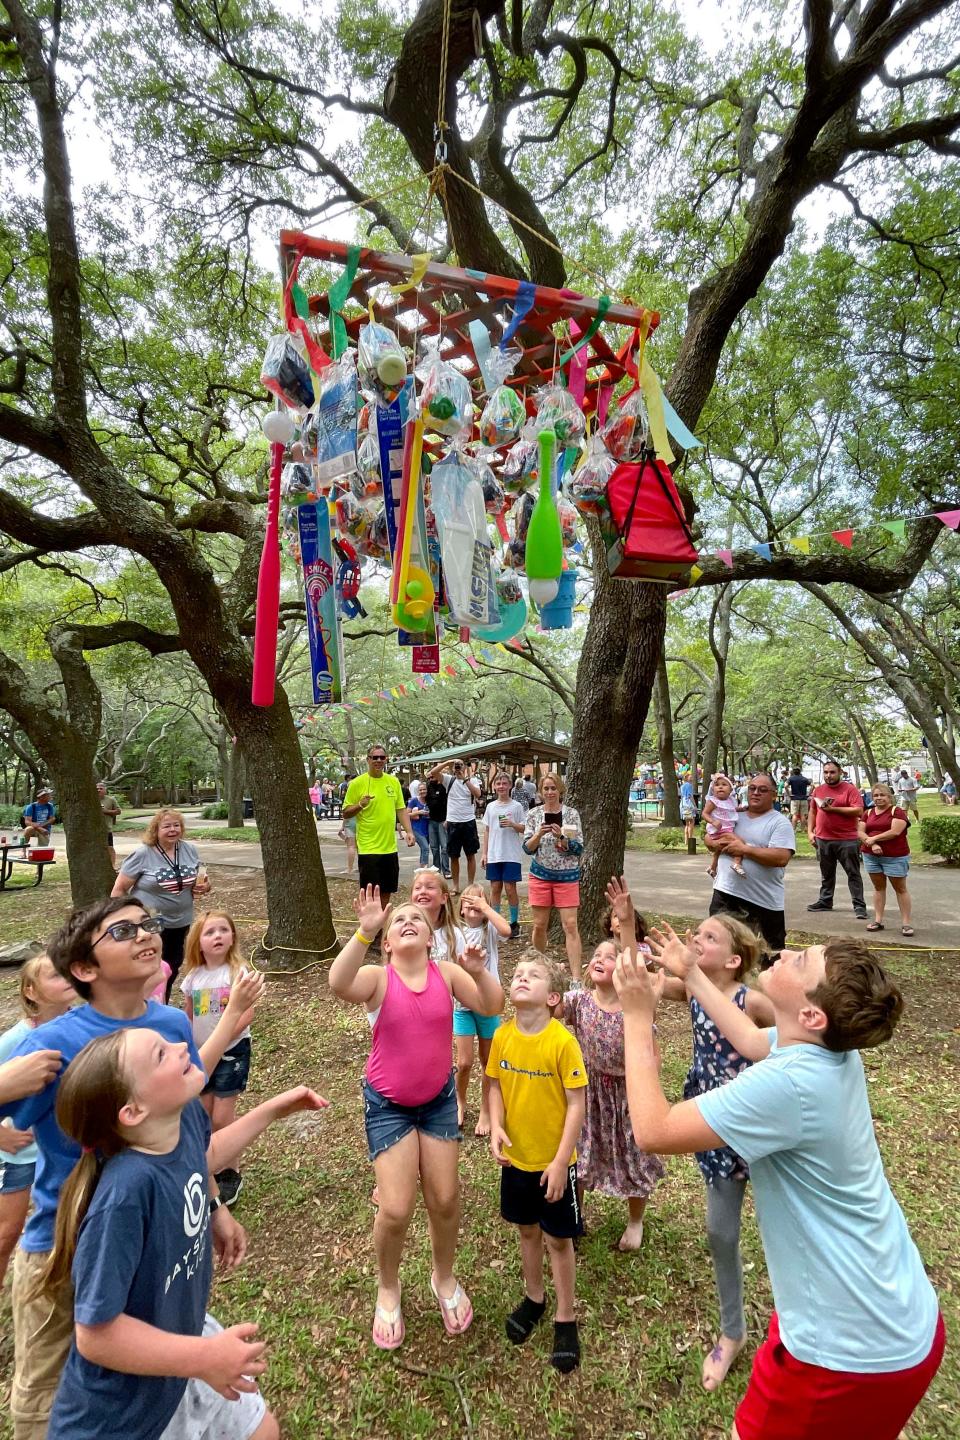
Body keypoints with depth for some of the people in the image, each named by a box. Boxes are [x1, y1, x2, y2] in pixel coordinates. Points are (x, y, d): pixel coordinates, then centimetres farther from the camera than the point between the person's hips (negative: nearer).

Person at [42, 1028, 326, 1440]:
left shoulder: (185, 1117, -17)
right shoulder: (125, 1190, -39)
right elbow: (96, 1334, -31)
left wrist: (273, 1109, 9)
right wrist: (203, 1356, -27)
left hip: (180, 1337, 7)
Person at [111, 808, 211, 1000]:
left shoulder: (190, 850, 0)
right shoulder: (142, 855, -15)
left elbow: (199, 879, 14)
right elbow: (119, 889, -10)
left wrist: (204, 887, -9)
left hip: (181, 923, 5)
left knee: (172, 969, 18)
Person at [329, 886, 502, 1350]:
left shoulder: (447, 972, -11)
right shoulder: (378, 977, -18)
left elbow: (492, 1006, -20)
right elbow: (338, 984, -40)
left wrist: (479, 972, -39)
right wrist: (364, 931, -51)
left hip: (438, 1099, 2)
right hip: (388, 1104, -2)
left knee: (444, 1198, 10)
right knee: (396, 1208, -2)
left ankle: (444, 1277, 41)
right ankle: (387, 1289, 30)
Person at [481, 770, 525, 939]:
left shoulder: (516, 806, -2)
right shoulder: (490, 807, 8)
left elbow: (525, 829, 0)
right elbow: (487, 831, 11)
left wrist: (512, 824, -19)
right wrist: (484, 853, 7)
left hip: (511, 855, -3)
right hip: (493, 855, 3)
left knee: (510, 888, -1)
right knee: (495, 888, 8)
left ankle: (514, 923, 13)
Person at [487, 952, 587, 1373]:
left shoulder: (563, 1042, -24)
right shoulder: (502, 1036, -11)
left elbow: (577, 1104, -18)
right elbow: (496, 1086, 2)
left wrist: (561, 1161, -16)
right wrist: (496, 1127, -14)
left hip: (554, 1163, -4)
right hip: (515, 1157, 4)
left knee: (558, 1240, 13)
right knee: (527, 1230, 23)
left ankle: (566, 1319, 36)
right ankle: (533, 1298, 48)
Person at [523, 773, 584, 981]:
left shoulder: (571, 813, -4)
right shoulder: (534, 814, 1)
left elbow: (579, 848, -5)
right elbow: (527, 848, -1)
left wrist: (561, 837, -22)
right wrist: (539, 834, -19)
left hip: (567, 876, -2)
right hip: (540, 875, 2)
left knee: (570, 926, -4)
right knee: (539, 925, 8)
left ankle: (576, 977, -2)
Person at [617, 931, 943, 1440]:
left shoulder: (786, 1084, -33)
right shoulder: (834, 1046, -7)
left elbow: (653, 1131, -25)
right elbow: (752, 1039, 15)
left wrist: (638, 1018, -18)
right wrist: (690, 973, 17)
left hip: (855, 1351, -7)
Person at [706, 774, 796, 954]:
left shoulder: (780, 822, -6)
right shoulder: (735, 816, 10)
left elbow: (781, 858, -20)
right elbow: (709, 840, 14)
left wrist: (744, 849, -19)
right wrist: (720, 844, -10)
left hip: (764, 900, -4)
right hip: (725, 892, 4)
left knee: (773, 950, 13)